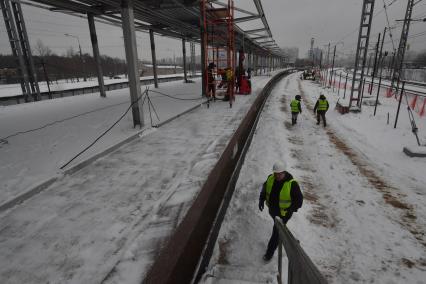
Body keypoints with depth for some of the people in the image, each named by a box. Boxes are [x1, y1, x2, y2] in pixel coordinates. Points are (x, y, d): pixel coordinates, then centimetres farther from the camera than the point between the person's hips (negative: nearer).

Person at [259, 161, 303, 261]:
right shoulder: (270, 178, -13)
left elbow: (299, 199, -17)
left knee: (277, 231, 4)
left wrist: (292, 209, -28)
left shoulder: (292, 184, -27)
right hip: (272, 209, 5)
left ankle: (270, 252, 24)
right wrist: (262, 199, -4)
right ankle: (281, 236, 64)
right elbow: (265, 188, 6)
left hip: (284, 212, -5)